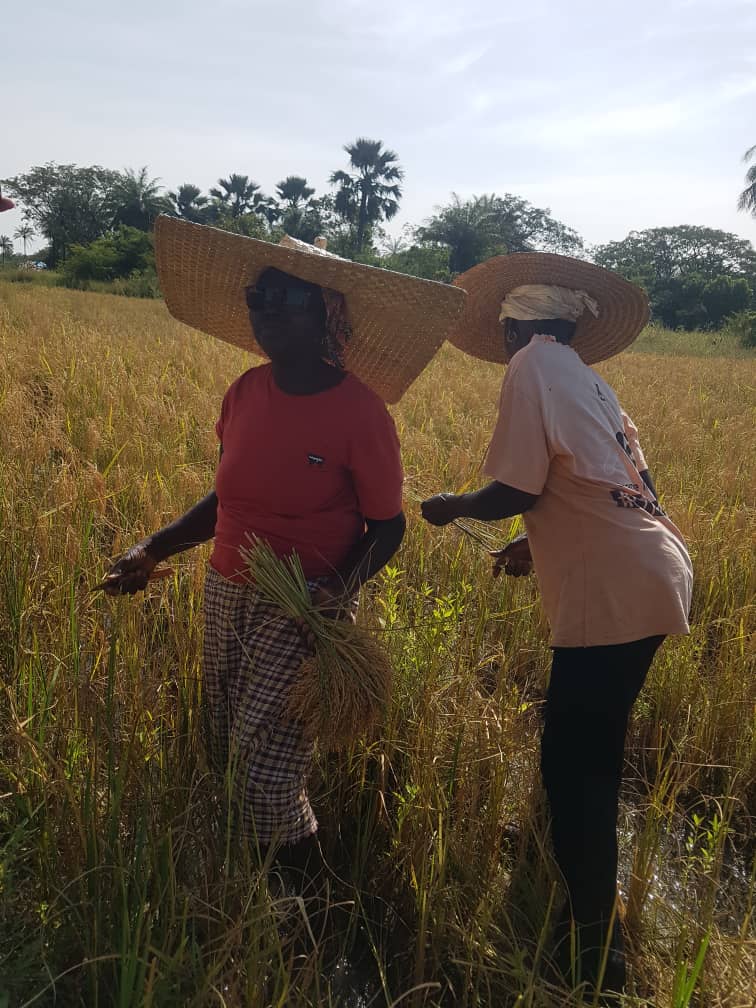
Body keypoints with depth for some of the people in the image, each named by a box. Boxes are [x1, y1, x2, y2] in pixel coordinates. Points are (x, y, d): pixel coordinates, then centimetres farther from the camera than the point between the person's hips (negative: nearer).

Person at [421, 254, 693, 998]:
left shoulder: (534, 364, -8)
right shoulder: (585, 379, 18)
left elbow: (515, 491, -14)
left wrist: (451, 508, 4)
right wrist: (538, 544, 29)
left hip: (615, 594, -9)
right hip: (644, 580, 9)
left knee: (574, 765, 2)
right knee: (587, 753, 21)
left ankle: (594, 950, 16)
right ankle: (586, 903, 40)